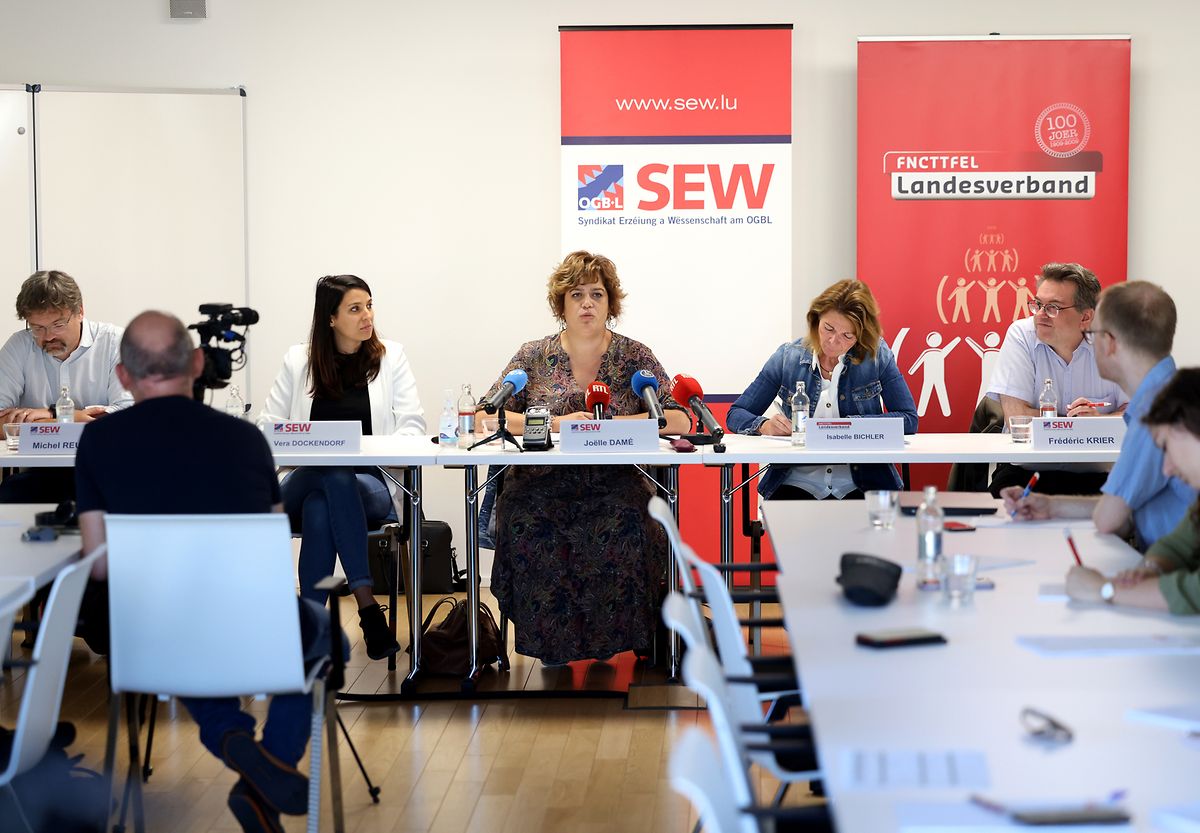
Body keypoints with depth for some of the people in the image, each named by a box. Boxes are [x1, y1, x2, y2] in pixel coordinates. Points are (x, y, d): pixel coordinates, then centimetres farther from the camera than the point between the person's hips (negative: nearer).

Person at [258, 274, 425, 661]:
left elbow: (412, 425, 1)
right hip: (304, 482, 1)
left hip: (370, 485, 0)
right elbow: (268, 425, 10)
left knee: (319, 509, -35)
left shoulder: (390, 357, 10)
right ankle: (367, 606, -40)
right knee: (335, 477, -37)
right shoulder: (298, 361, 12)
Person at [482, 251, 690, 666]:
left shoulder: (635, 357, 8)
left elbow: (679, 419, -2)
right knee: (527, 524, -32)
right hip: (541, 486, 0)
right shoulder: (534, 356, 10)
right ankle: (552, 643, -13)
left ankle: (610, 638, -11)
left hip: (614, 487, 0)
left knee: (627, 523, -33)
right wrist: (556, 424, -15)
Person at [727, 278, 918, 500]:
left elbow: (909, 420, 0)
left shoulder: (877, 355, 2)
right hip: (798, 484, 0)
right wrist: (764, 425, -16)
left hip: (861, 487, 0)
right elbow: (735, 415, 6)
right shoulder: (788, 357, 4)